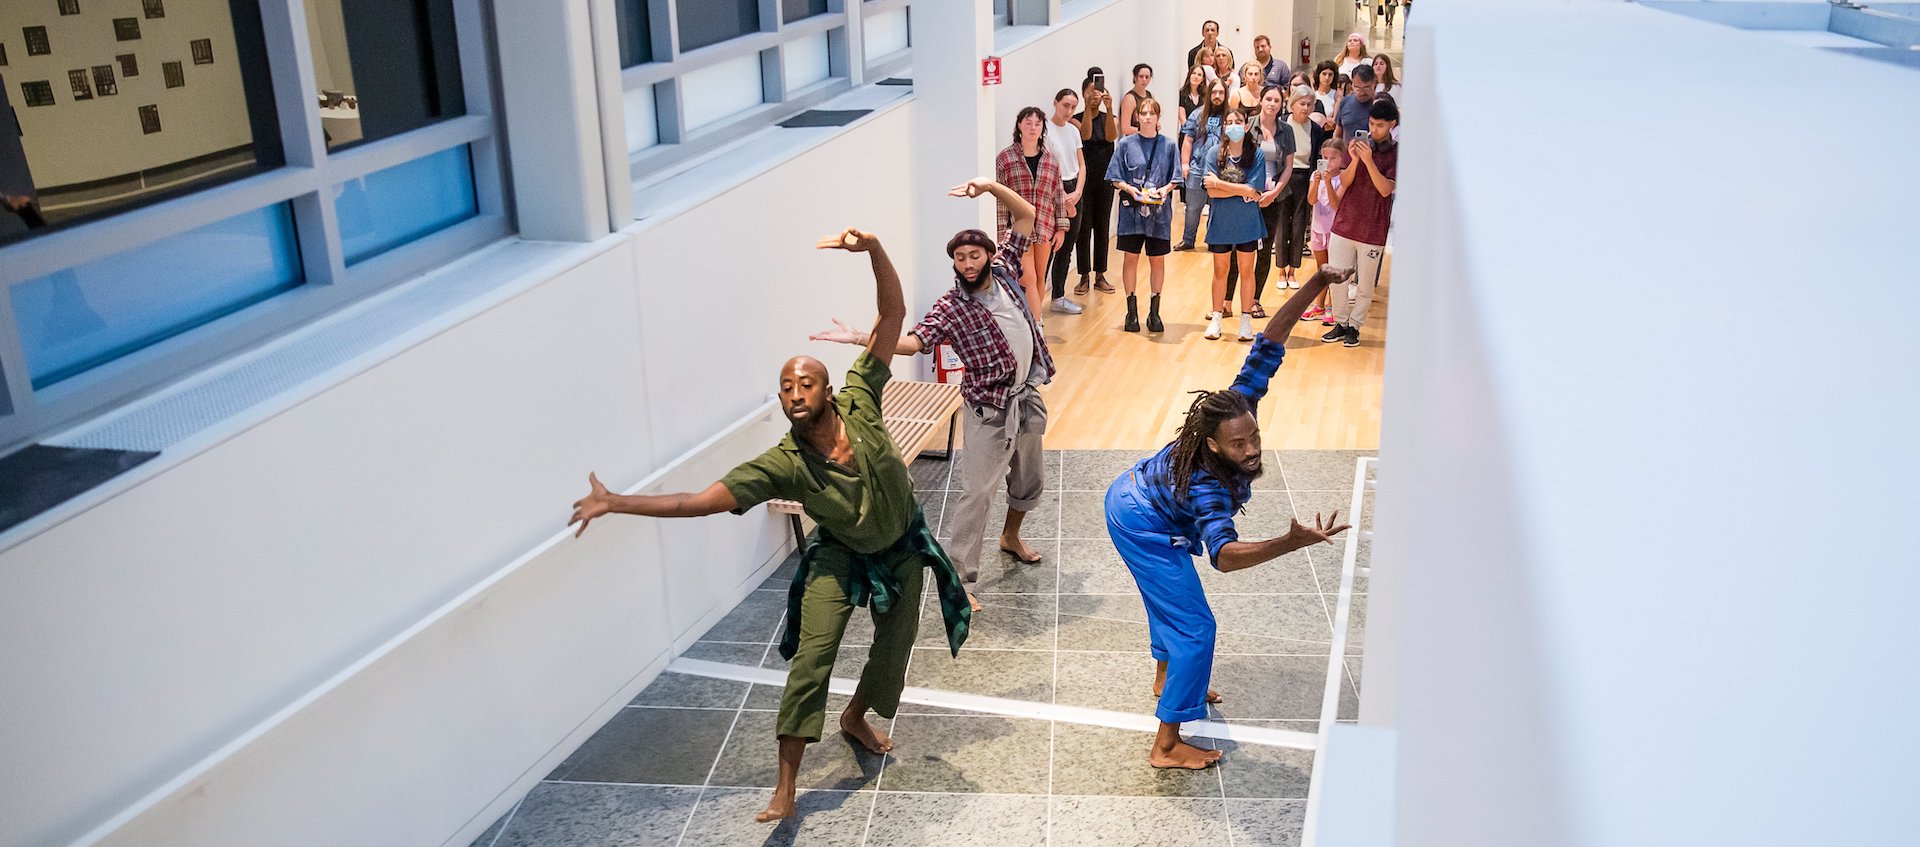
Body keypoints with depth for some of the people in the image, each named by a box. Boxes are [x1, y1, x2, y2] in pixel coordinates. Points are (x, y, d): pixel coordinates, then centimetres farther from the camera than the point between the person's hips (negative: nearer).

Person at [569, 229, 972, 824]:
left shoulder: (859, 402, -28)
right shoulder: (780, 465, -30)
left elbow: (893, 313, -30)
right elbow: (700, 500, -35)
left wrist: (873, 250, -44)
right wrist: (618, 503, -43)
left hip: (902, 549, 3)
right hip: (840, 555, -2)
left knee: (893, 651, 15)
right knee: (812, 656, -15)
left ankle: (855, 718, 48)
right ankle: (786, 784, -5)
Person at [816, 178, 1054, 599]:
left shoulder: (1004, 270, -1)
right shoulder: (950, 307, -15)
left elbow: (1026, 216, 2)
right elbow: (912, 342, -25)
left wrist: (990, 186, -13)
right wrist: (860, 338, -38)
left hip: (1028, 397, 6)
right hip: (990, 409, -6)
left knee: (1029, 481, 22)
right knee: (977, 493, -6)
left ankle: (1011, 536, 50)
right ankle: (960, 582, 0)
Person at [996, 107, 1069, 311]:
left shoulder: (1051, 160, 10)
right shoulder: (1005, 158, -1)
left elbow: (1058, 195, 12)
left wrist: (1061, 228, 7)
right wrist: (1001, 233, -7)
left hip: (1045, 228, 4)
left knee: (1040, 282, 8)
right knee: (1029, 281, -10)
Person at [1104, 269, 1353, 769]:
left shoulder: (1238, 406, -25)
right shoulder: (1207, 488, -42)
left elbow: (1269, 343, -25)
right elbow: (1223, 555, -56)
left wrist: (1317, 284, -32)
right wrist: (1293, 543, -70)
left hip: (1130, 494, 9)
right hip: (1143, 530, -8)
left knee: (1169, 597, 29)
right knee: (1194, 626, -6)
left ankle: (1166, 678, 54)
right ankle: (1167, 747, 0)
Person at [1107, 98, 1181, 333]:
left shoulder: (1168, 146, 3)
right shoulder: (1126, 144, 1)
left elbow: (1175, 179, 5)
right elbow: (1115, 178, 2)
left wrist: (1164, 189, -14)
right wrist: (1130, 189, -15)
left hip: (1159, 211, 1)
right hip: (1132, 210, -1)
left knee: (1157, 260, 6)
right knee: (1130, 258, 3)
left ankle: (1154, 312, 16)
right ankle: (1132, 311, 13)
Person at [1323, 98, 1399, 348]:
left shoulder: (1397, 153, -5)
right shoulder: (1357, 144, 5)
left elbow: (1386, 189, -16)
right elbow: (1345, 182, 0)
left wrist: (1368, 161, -25)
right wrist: (1354, 160, -19)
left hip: (1373, 231, -3)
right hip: (1344, 224, 3)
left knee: (1365, 285, 6)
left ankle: (1354, 326, 19)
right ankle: (1340, 323, 20)